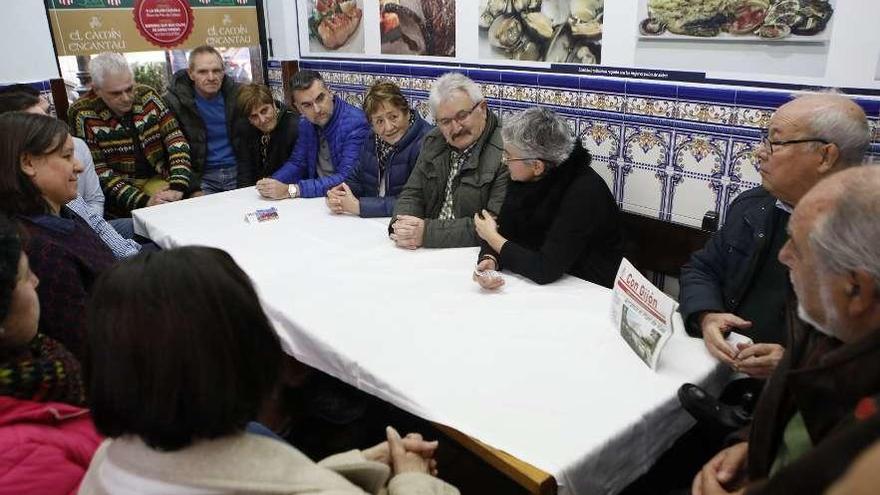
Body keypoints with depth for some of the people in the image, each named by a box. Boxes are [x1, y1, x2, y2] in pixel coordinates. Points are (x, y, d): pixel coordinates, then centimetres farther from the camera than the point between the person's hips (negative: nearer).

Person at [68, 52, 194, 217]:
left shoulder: (147, 96, -1)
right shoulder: (82, 115, -11)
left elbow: (176, 140, -5)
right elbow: (99, 172, -13)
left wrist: (178, 187, -21)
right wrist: (145, 201, -25)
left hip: (159, 179, 4)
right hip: (120, 187, -4)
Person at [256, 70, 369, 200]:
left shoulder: (356, 123, -19)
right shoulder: (306, 122, 4)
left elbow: (345, 179, -24)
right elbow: (297, 163, 12)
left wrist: (290, 190, -26)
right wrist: (271, 183, -9)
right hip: (316, 197, 6)